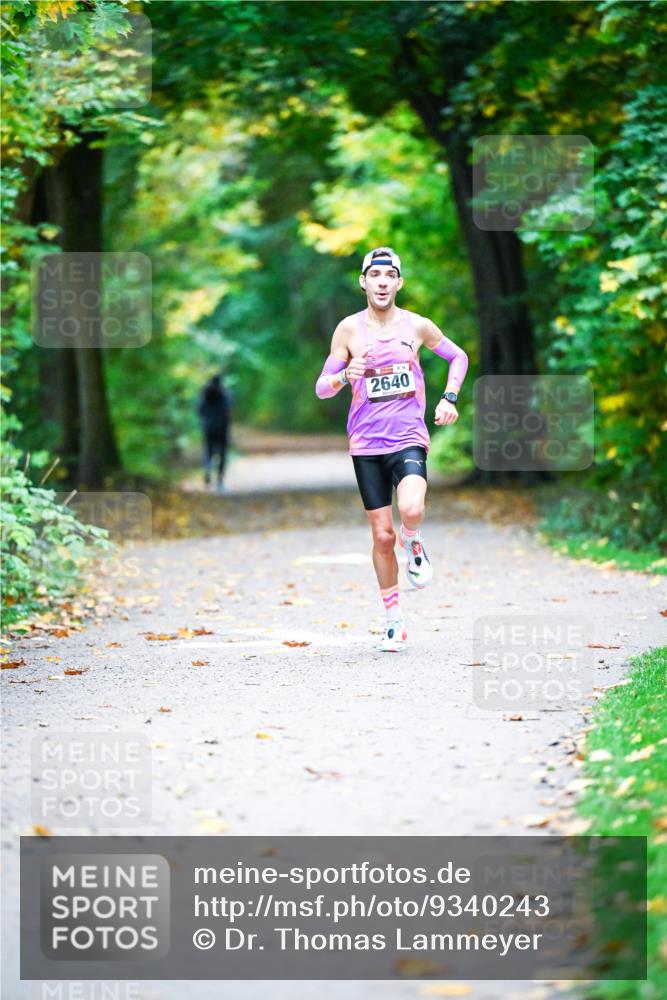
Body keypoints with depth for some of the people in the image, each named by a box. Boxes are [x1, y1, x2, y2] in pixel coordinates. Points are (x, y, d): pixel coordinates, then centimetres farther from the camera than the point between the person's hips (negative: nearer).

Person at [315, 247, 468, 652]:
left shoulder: (417, 326, 1)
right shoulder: (349, 329, 0)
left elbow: (458, 356, 18)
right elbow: (321, 388, 2)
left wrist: (450, 397, 3)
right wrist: (344, 377, -19)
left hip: (409, 439, -1)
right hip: (366, 445, 1)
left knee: (411, 509, -29)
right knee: (382, 535, 2)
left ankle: (414, 543, 7)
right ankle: (394, 620, 17)